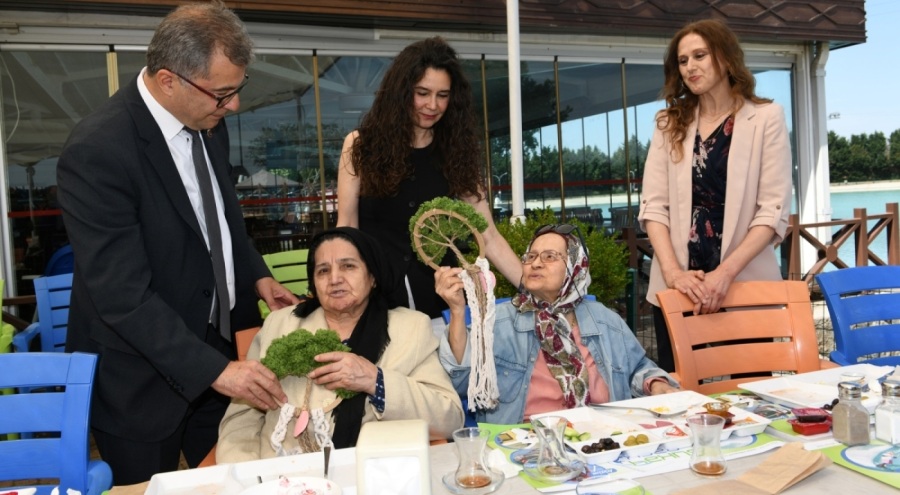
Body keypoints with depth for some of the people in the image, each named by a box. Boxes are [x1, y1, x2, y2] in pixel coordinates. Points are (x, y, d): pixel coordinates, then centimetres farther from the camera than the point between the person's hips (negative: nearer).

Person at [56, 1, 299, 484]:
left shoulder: (206, 122, -2)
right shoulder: (98, 150, -25)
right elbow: (122, 294, -27)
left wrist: (256, 275, 3)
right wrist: (215, 370, -28)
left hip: (214, 343, 6)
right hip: (142, 376, -6)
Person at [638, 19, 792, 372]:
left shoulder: (766, 118, 1)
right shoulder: (670, 124, 9)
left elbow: (773, 211, -6)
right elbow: (653, 206, 1)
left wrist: (725, 273, -17)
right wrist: (672, 271, -14)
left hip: (746, 285, -2)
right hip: (678, 289, 2)